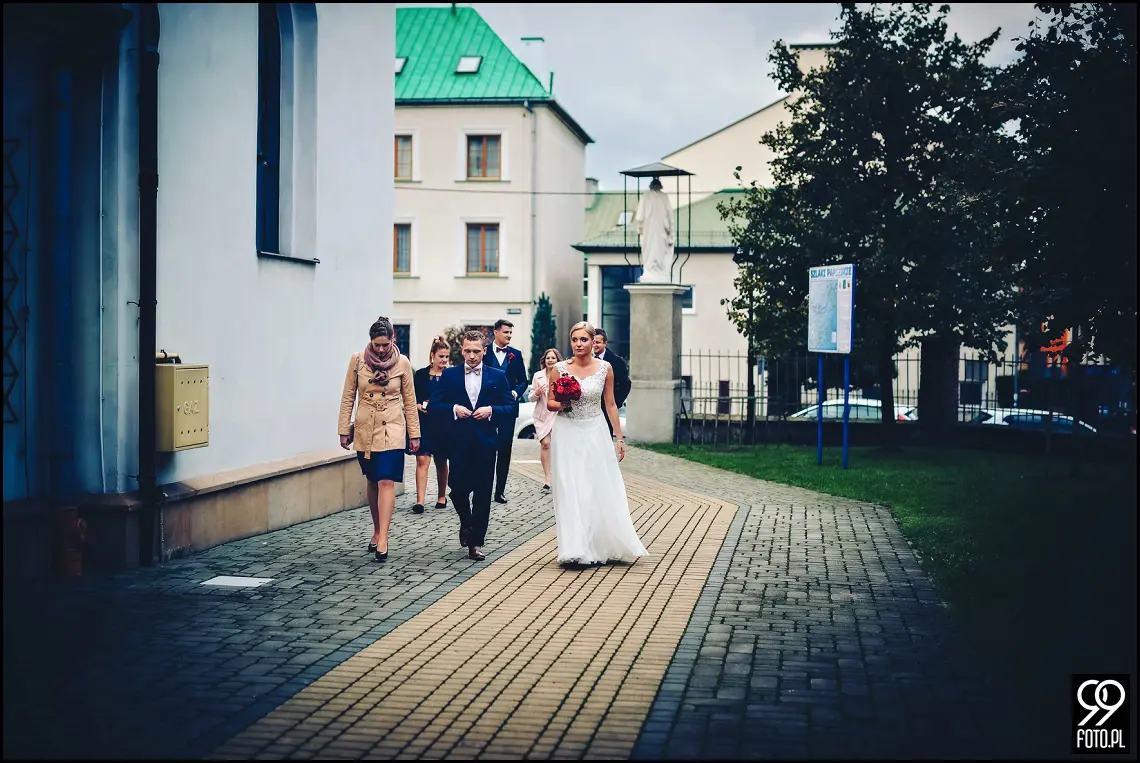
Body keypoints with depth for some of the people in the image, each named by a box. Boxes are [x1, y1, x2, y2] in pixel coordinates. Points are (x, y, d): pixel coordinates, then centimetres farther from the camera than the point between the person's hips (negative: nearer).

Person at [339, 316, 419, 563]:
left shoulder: (402, 363, -3)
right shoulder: (357, 360, -2)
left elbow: (409, 400, 4)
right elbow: (348, 397, 4)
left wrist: (414, 433, 5)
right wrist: (344, 429, 2)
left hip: (391, 429, -2)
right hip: (365, 429, 2)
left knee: (386, 482, -12)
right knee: (373, 482, 12)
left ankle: (382, 540, -16)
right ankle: (377, 531, 28)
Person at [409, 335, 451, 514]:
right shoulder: (421, 375, 3)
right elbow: (412, 400, 6)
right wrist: (420, 406, -13)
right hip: (424, 424, 0)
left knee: (441, 462, 11)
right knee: (422, 460, -9)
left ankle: (442, 496, 27)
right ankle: (420, 500, -14)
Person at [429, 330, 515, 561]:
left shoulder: (498, 376, 6)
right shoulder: (449, 375, 5)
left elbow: (511, 408, 4)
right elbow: (433, 406, 2)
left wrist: (491, 410, -13)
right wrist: (453, 409, -14)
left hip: (486, 444, 0)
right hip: (458, 444, 0)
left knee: (482, 495, 0)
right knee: (458, 490, 1)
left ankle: (476, 542, 7)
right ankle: (466, 524, 32)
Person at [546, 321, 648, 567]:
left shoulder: (605, 368, 1)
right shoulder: (559, 369, -1)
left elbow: (610, 404, 6)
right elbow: (550, 403, 6)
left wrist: (619, 438, 4)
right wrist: (560, 404, -16)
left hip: (595, 434, 1)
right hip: (567, 435, -1)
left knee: (602, 490, 0)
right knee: (570, 492, -3)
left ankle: (602, 546, 13)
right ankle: (575, 549, -2)